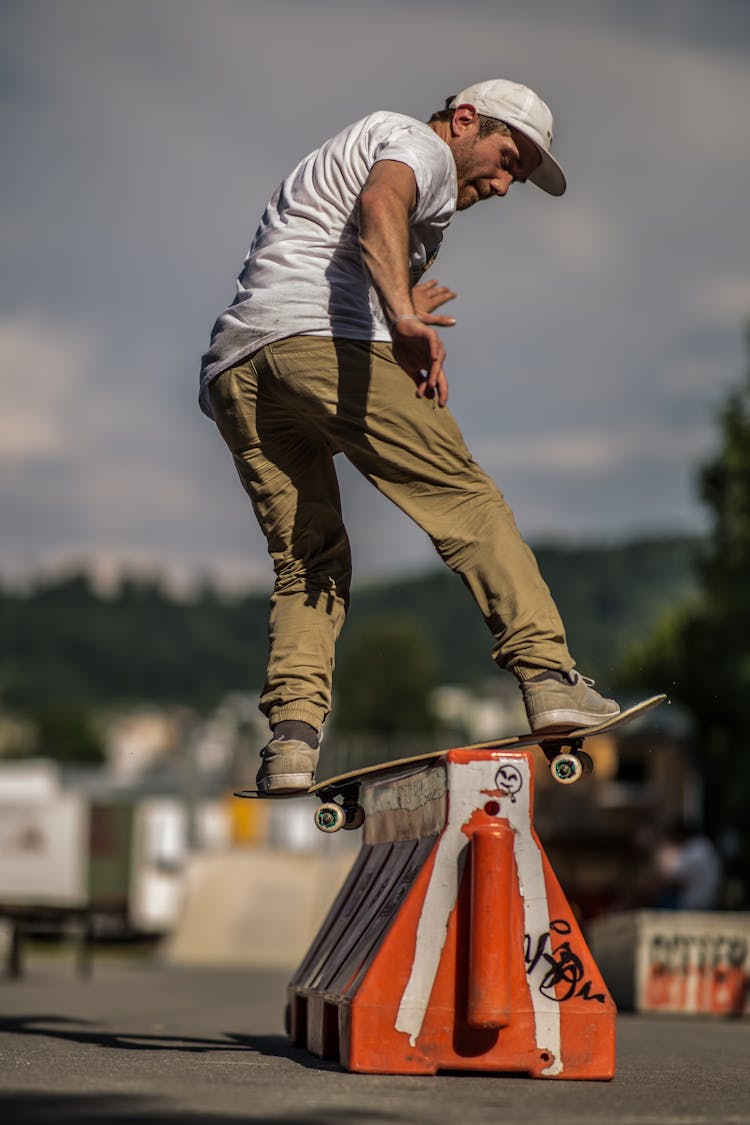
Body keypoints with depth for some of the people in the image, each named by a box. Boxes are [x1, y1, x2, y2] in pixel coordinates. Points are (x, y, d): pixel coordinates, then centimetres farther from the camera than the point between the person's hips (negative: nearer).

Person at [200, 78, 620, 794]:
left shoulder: (351, 147, 39)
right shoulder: (420, 144, 10)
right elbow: (380, 204, -15)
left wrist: (397, 314, 32)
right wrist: (404, 319, -30)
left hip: (232, 368, 8)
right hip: (323, 339, -8)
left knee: (307, 561, 9)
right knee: (465, 499, -5)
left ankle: (292, 736, -7)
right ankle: (547, 677, -14)